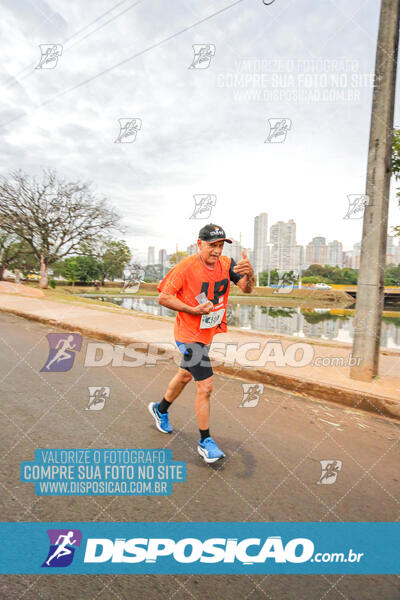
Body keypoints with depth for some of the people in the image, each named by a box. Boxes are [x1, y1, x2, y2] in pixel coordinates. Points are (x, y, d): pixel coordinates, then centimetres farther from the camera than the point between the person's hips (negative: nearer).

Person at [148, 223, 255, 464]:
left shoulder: (226, 263, -3)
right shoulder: (186, 266, -19)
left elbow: (247, 288, -12)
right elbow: (163, 297, -16)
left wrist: (249, 272, -34)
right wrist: (194, 310, -24)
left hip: (208, 332, 7)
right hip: (190, 334, -7)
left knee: (186, 375, 24)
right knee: (205, 386, -6)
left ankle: (160, 409, 50)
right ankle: (205, 442, 16)